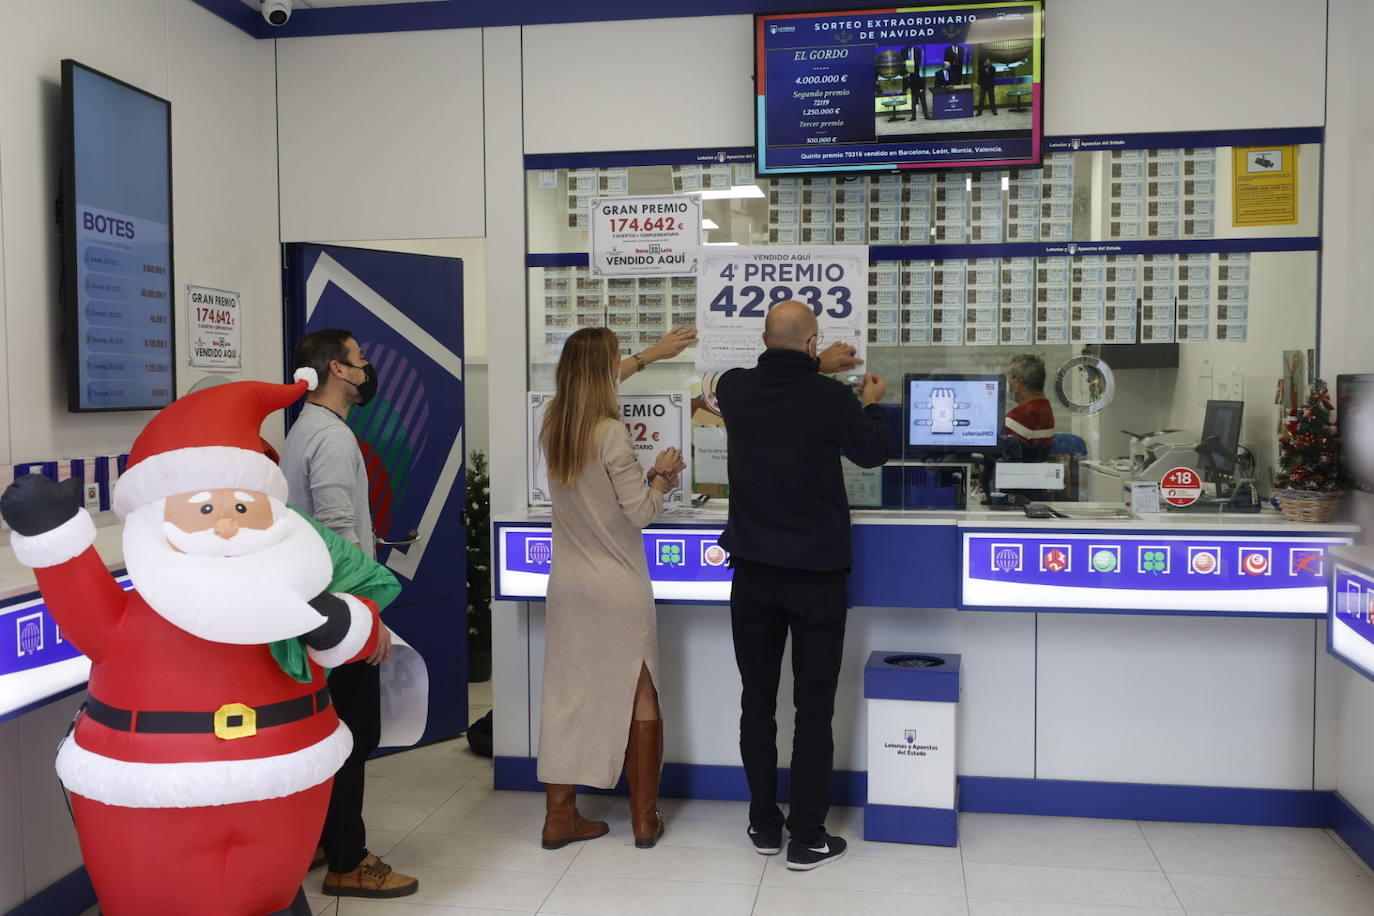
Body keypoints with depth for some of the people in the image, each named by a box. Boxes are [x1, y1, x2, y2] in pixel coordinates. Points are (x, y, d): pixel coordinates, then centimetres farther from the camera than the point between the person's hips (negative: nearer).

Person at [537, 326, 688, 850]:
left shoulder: (553, 425, 2)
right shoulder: (611, 433, -18)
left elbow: (593, 380, 22)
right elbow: (640, 512, -16)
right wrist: (662, 474, 2)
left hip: (568, 586, 6)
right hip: (618, 588, -6)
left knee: (567, 695, 11)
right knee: (640, 696, 9)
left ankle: (560, 815, 17)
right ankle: (645, 819, 19)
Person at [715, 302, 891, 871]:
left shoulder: (734, 389, -4)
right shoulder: (831, 398, -14)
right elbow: (873, 453, 5)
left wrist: (816, 370, 28)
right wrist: (872, 404, 22)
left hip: (753, 572, 3)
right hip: (817, 573, -3)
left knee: (758, 702, 13)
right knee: (813, 708, 6)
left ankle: (764, 826, 24)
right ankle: (807, 839, 12)